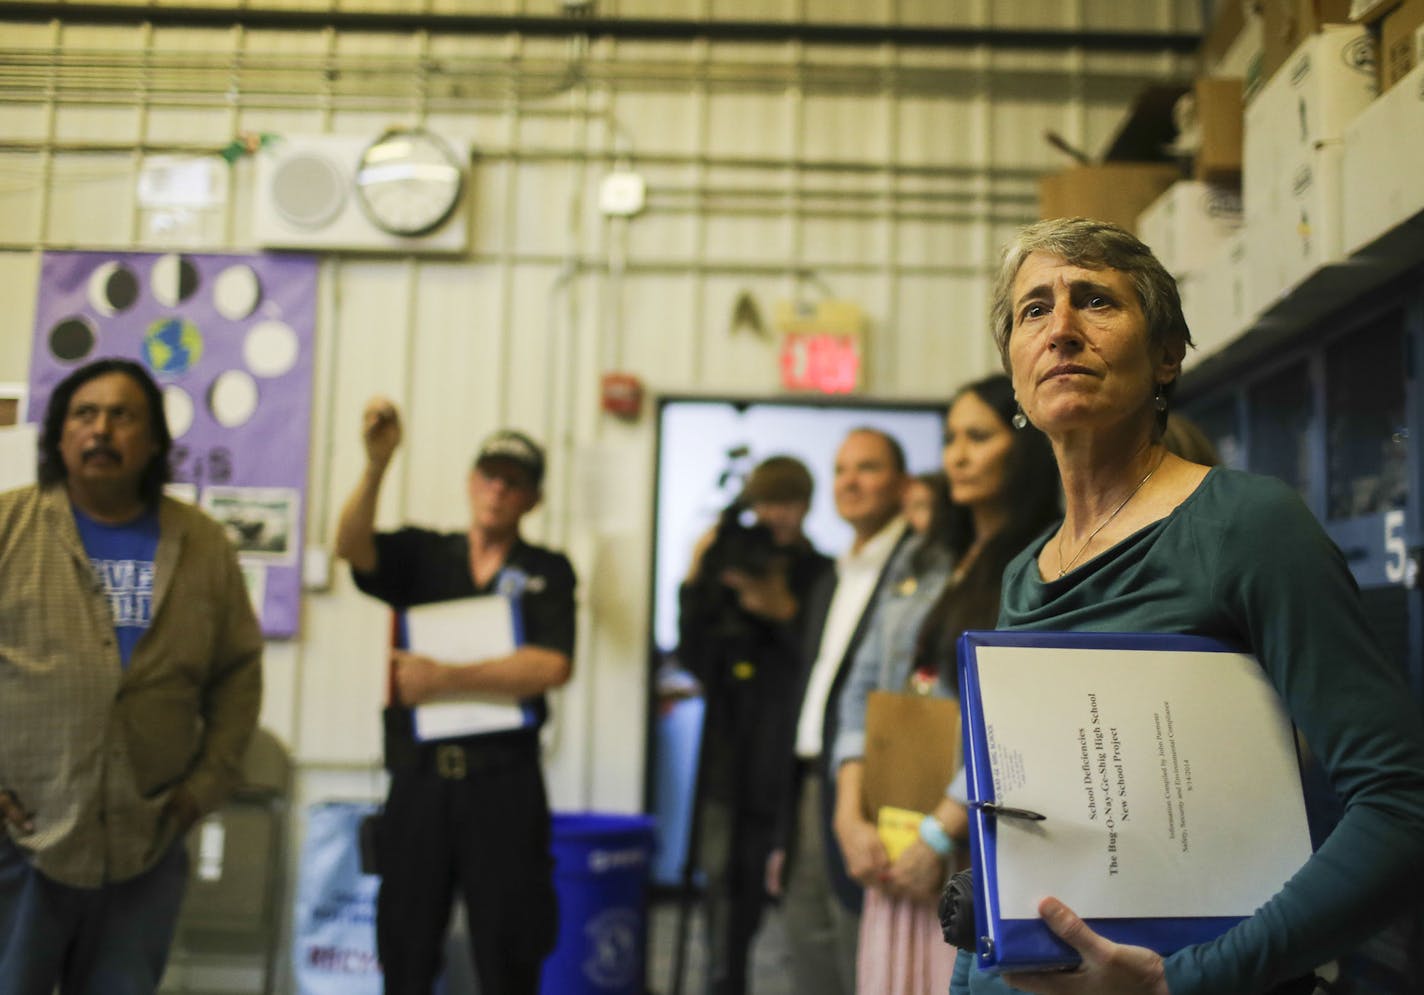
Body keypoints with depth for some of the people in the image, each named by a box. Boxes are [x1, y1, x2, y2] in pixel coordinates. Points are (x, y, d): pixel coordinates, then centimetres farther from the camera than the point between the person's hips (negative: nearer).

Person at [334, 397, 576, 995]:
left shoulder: (547, 572, 4)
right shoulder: (423, 554, 9)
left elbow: (553, 666, -10)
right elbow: (351, 547, -10)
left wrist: (444, 679, -14)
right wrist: (377, 463, -26)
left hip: (503, 779, -1)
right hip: (419, 775, 2)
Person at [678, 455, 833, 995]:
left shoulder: (822, 577, -1)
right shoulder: (727, 571, 9)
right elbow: (693, 659, 5)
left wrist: (785, 612, -18)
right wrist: (695, 586, -3)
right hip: (730, 753, 3)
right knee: (726, 876, 6)